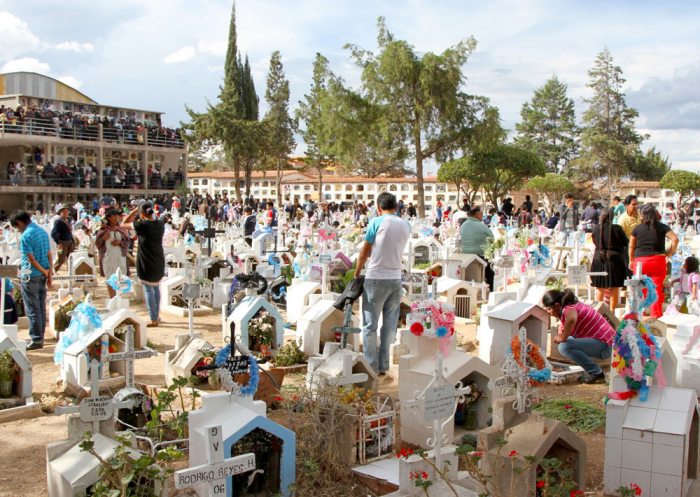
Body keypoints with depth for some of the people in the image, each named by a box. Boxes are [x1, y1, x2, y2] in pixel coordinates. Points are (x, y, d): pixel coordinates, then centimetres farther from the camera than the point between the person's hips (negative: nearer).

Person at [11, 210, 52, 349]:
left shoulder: (25, 236, -15)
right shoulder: (42, 231, 8)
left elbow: (31, 259, -17)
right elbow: (49, 254, 7)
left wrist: (45, 272, -7)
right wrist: (50, 273, 5)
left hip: (31, 276, -8)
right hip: (42, 275, 8)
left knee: (32, 310, -1)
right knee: (41, 307, 12)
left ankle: (36, 340, 2)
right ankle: (40, 336, 20)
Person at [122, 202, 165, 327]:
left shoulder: (142, 225, -16)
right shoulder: (160, 224, 1)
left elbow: (123, 224, -6)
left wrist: (134, 212, 1)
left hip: (146, 263, -6)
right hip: (159, 262, 6)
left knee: (148, 290, 2)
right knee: (156, 288, 19)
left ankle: (154, 319, 2)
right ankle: (157, 315, 28)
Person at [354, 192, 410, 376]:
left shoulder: (377, 222, -8)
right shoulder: (406, 226, 5)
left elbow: (365, 251, -2)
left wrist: (357, 271, 11)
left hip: (376, 279, -5)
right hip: (396, 279, 5)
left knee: (370, 325, 3)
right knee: (390, 325, 12)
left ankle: (371, 367, 5)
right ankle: (384, 366, 16)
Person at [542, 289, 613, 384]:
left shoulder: (568, 309, -18)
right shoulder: (572, 306, 12)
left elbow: (571, 319, -44)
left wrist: (562, 338, -30)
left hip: (603, 344, -10)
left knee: (564, 347, -25)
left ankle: (596, 373, -10)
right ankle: (590, 369, 18)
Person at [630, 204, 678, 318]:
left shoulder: (637, 229, 5)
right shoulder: (662, 227, 2)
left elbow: (631, 246, 8)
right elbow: (675, 239, -9)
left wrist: (631, 261, 18)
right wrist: (670, 253, 3)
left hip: (640, 261, 1)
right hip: (657, 260, -1)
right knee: (657, 289, 3)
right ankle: (656, 315, 2)